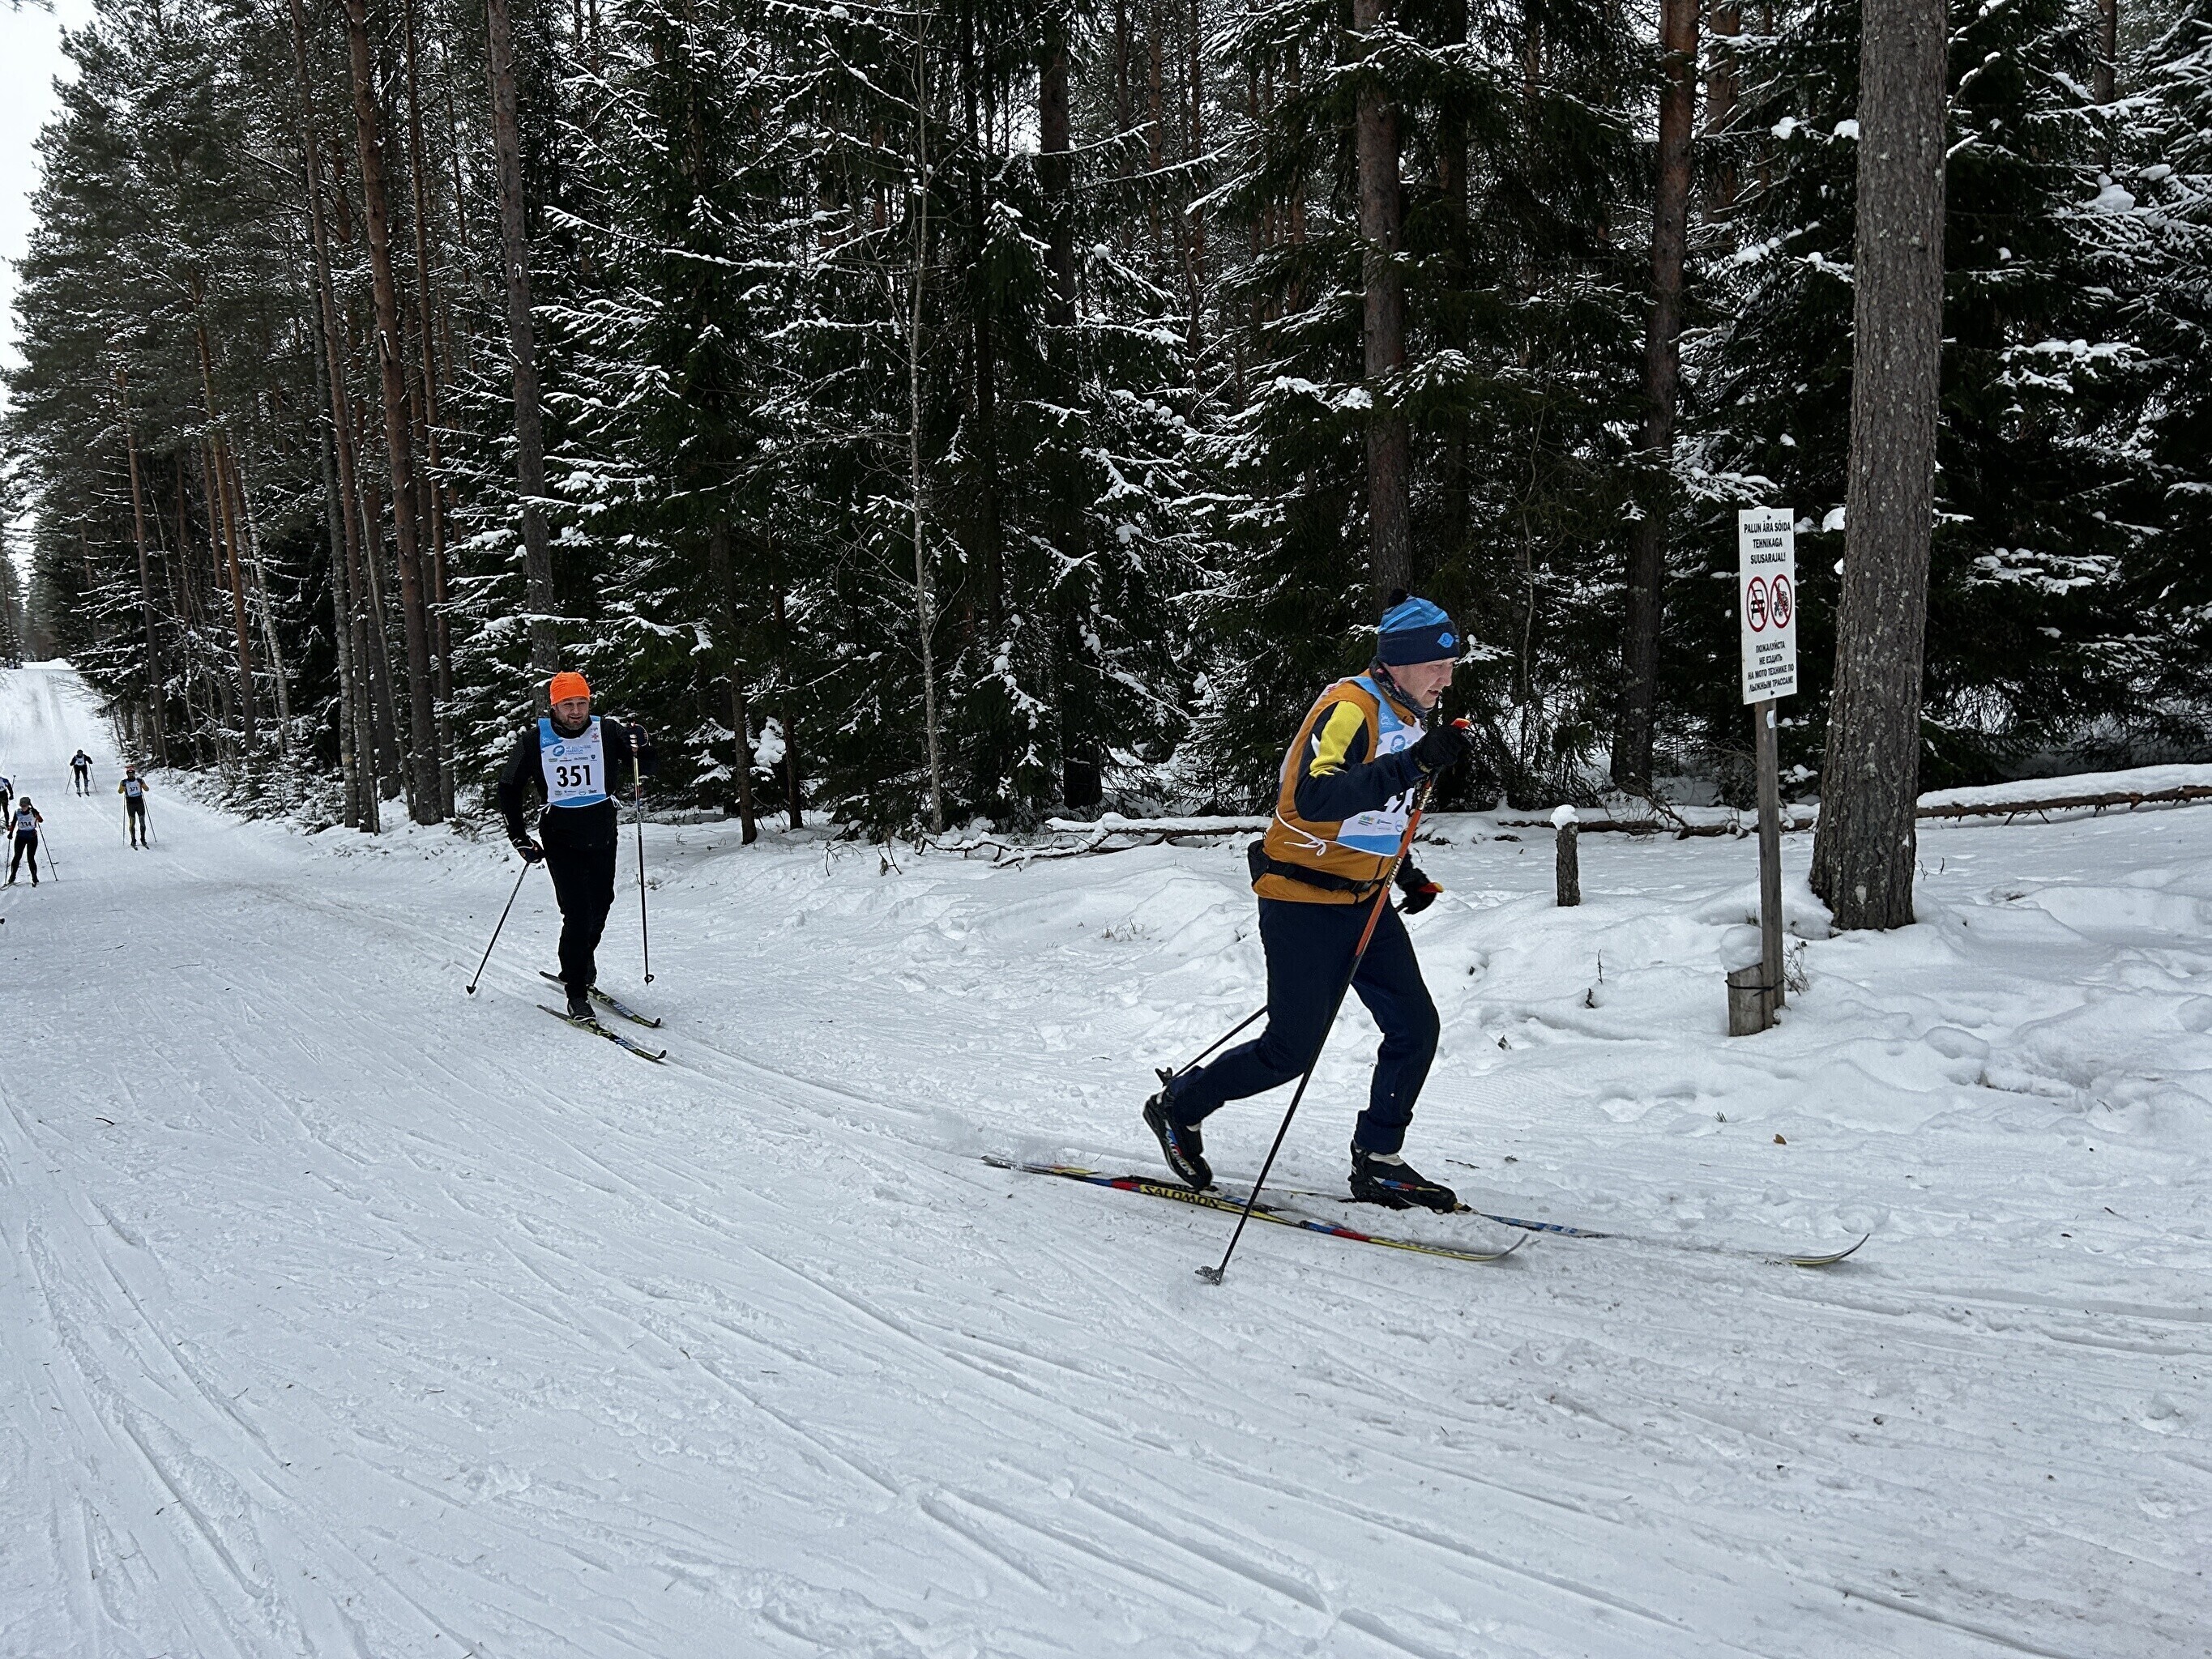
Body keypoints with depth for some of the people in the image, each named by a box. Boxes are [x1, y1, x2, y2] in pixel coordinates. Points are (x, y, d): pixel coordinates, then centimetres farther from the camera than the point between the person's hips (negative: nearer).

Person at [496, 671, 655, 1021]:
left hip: (602, 834, 2)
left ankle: (582, 960, 42)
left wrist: (641, 748, -21)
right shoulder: (536, 740, -3)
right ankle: (576, 993, -2)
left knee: (600, 905, 13)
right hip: (561, 836, -2)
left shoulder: (607, 733, -2)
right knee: (576, 912, -11)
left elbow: (645, 767, 2)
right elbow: (510, 788, 7)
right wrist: (519, 837, 2)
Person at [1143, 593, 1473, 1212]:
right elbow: (1315, 796, -37)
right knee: (1291, 1049, -2)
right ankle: (1178, 1106, 20)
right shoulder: (1348, 709, -20)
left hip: (1363, 902, 9)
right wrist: (1414, 763, -43)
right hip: (1303, 902, -9)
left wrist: (1405, 872, 17)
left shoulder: (1408, 716, 10)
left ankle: (1378, 1163, 14)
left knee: (1415, 1027, 2)